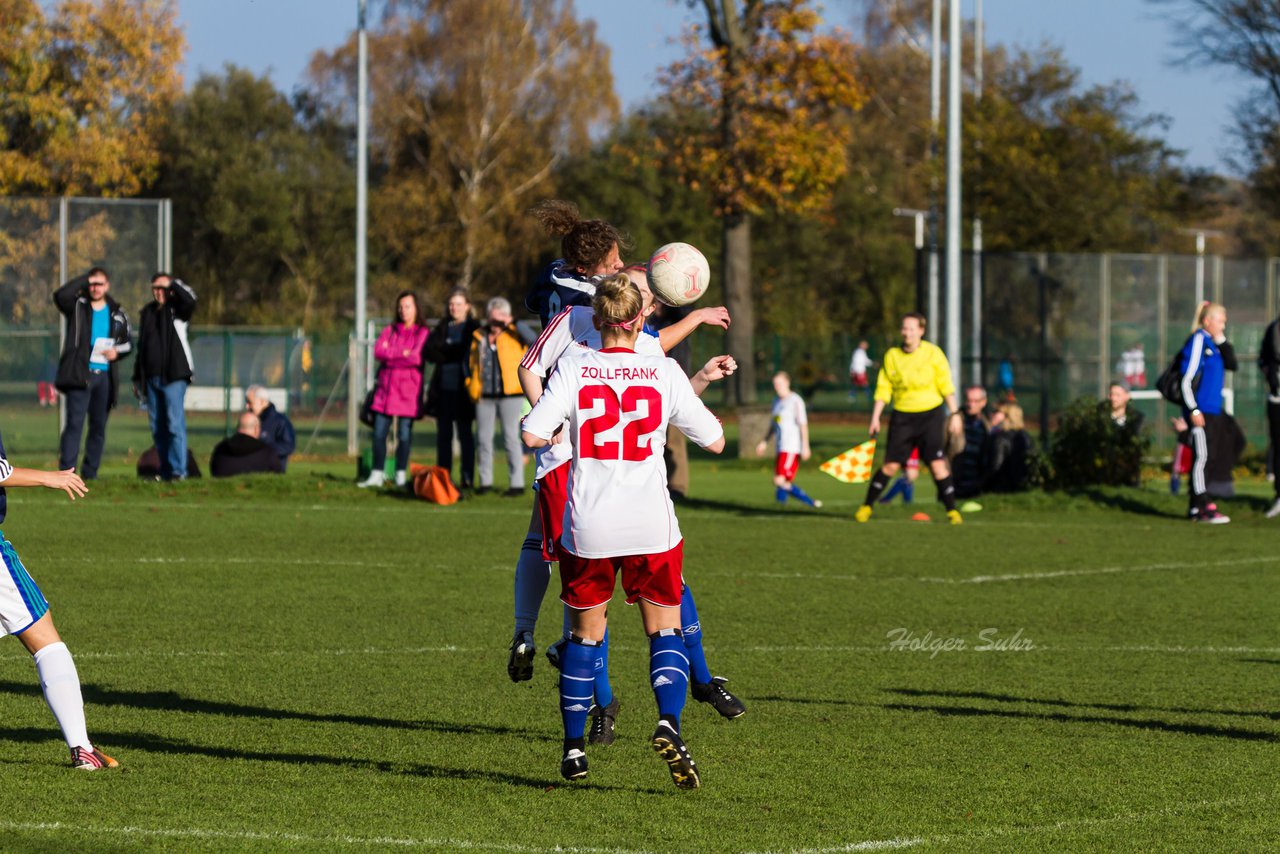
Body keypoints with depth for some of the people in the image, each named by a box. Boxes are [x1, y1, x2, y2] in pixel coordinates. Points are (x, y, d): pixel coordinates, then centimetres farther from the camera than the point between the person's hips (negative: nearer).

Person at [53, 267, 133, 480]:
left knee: (99, 426, 9)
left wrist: (118, 351, -1)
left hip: (104, 375, 5)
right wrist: (84, 280, -12)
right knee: (75, 422, -13)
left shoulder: (117, 313, 12)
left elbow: (129, 341, 20)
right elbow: (60, 295, -20)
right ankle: (66, 469, -17)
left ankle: (90, 471, 16)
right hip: (80, 374, -5)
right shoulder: (78, 306, 1)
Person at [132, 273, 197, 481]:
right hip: (152, 378, 6)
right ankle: (165, 472, 12)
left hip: (174, 376, -6)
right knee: (157, 427, 7)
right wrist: (138, 376, 19)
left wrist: (172, 284, -13)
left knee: (175, 424, -12)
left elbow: (189, 299, -25)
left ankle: (179, 470, -13)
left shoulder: (177, 309, 0)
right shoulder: (147, 312, 17)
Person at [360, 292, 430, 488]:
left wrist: (390, 355, -5)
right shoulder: (389, 330, 14)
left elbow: (416, 357, -13)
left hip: (408, 389, -3)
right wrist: (403, 354, -8)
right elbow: (378, 352, -1)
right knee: (379, 433, 0)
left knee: (404, 434, -2)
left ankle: (401, 475, 7)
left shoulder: (422, 333, 2)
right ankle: (377, 474, 5)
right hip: (385, 388, 3)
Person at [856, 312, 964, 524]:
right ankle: (866, 506, 12)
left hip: (931, 413, -1)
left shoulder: (933, 353, -3)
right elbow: (883, 389, 6)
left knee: (937, 463, -10)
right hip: (903, 416, 1)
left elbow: (946, 387, 1)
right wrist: (875, 418, 1)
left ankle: (951, 510, -2)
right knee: (891, 465, -1)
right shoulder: (892, 356, 1)